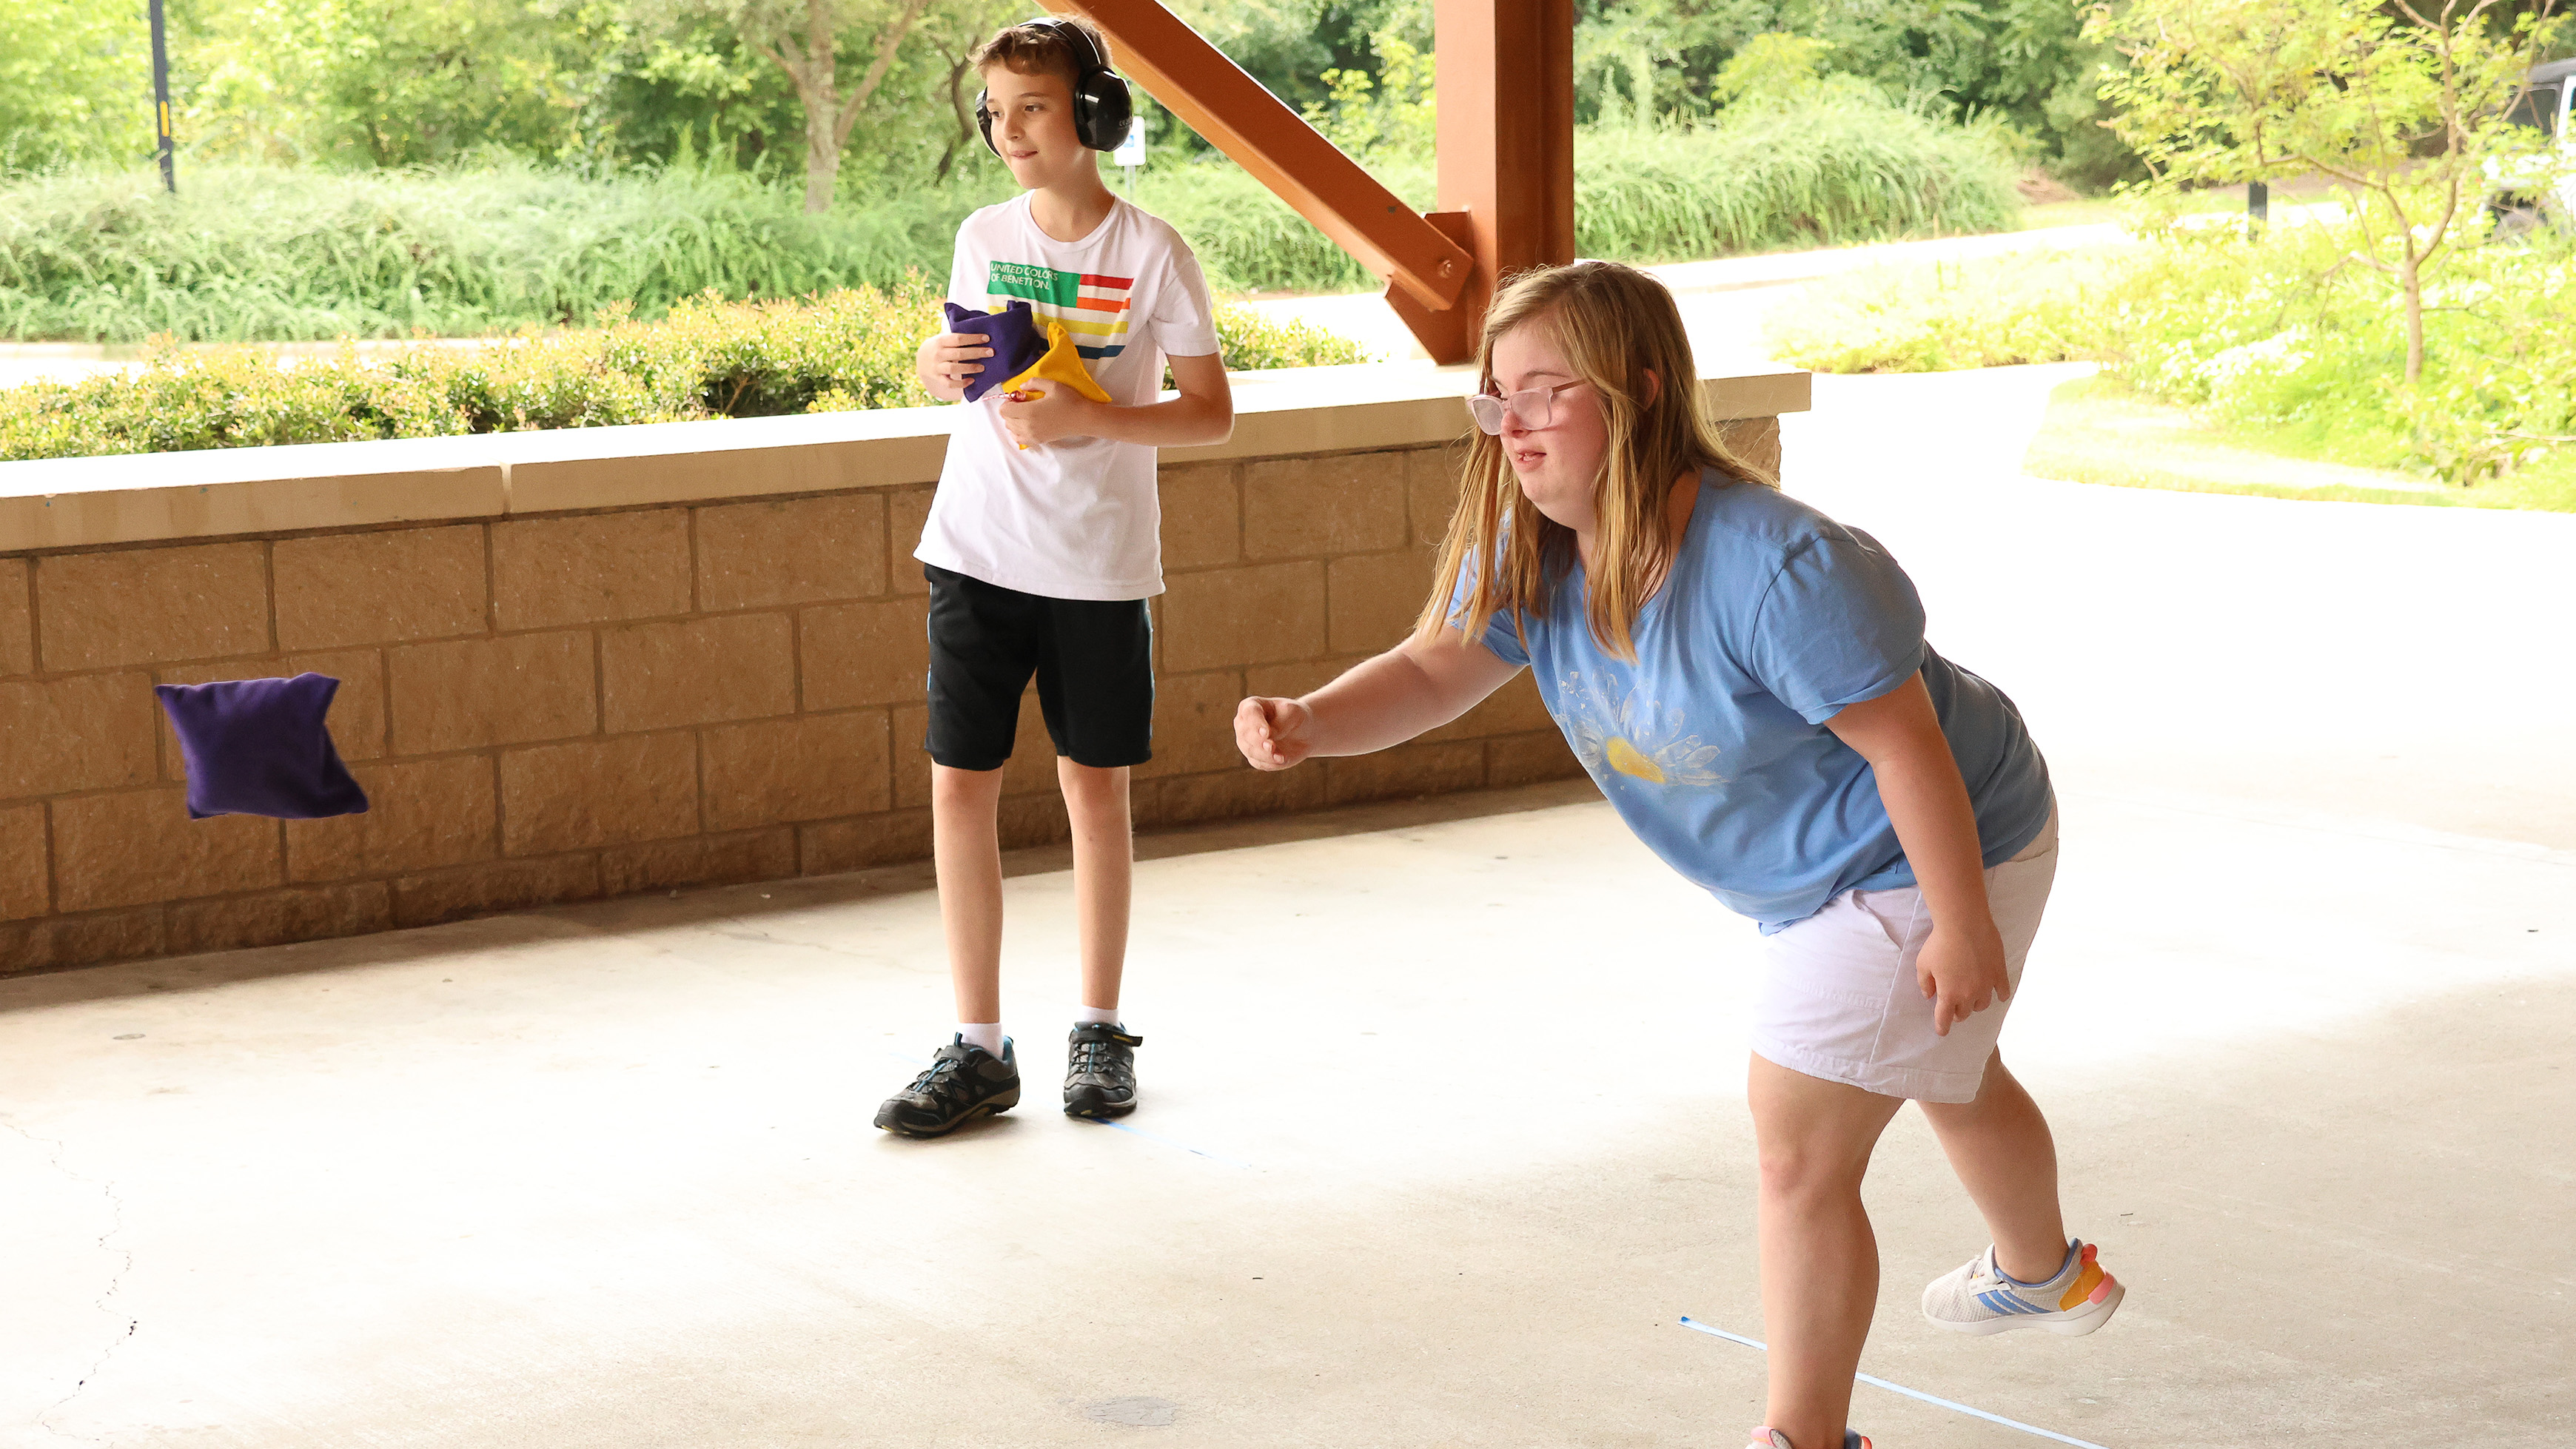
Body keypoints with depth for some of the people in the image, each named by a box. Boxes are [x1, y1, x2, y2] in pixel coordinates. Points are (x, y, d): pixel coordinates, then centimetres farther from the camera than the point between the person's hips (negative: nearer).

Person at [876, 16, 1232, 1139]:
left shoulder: (1151, 252, -6)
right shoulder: (984, 236, 5)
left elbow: (1211, 413, -5)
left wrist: (1089, 420, -18)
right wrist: (938, 365, -5)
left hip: (1099, 564, -3)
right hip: (978, 550, 3)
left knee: (1095, 791, 6)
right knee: (960, 787, -2)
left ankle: (1102, 1031, 22)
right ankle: (978, 1049, 6)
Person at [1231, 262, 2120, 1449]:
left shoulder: (1774, 564, -38)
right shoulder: (1534, 550, -13)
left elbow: (1904, 741, -32)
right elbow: (1436, 670, -12)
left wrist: (1960, 924, -26)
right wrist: (1310, 722, -32)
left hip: (1926, 857, -9)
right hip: (1813, 875, 9)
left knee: (1798, 1147, -11)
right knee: (1947, 1074, 33)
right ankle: (2047, 1273, 61)